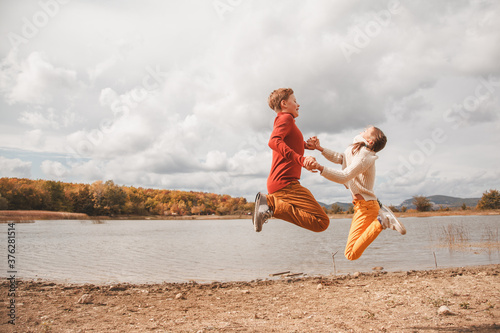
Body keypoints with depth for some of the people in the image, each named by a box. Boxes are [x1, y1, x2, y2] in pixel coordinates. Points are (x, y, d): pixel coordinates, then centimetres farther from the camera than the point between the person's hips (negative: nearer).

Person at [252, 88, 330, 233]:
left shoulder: (281, 120, 26)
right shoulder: (286, 118, -4)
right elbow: (274, 142, -25)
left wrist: (307, 145, 31)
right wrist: (301, 159, -34)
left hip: (276, 183, 10)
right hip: (285, 182, -10)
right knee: (322, 222, -17)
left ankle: (269, 200, 13)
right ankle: (273, 204, -19)